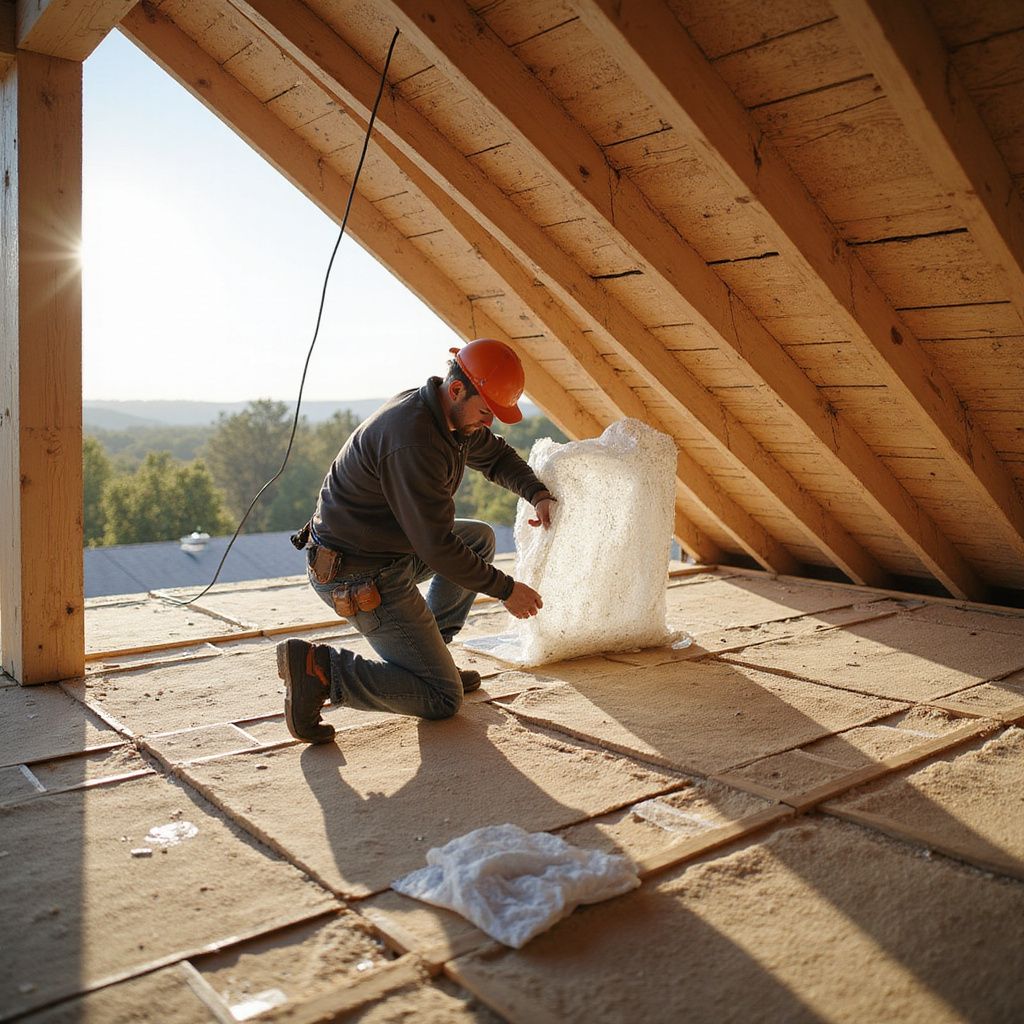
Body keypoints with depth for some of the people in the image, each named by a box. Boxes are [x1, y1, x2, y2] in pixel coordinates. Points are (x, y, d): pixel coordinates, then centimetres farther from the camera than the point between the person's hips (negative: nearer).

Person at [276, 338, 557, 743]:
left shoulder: (455, 415, 2)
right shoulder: (414, 441, -29)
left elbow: (495, 455, 22)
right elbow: (438, 546, -26)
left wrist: (538, 493, 3)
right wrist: (505, 589, -15)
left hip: (388, 548, 10)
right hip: (361, 578, -10)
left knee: (480, 538, 23)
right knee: (443, 698, -3)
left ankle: (428, 652, 20)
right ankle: (319, 668, -11)